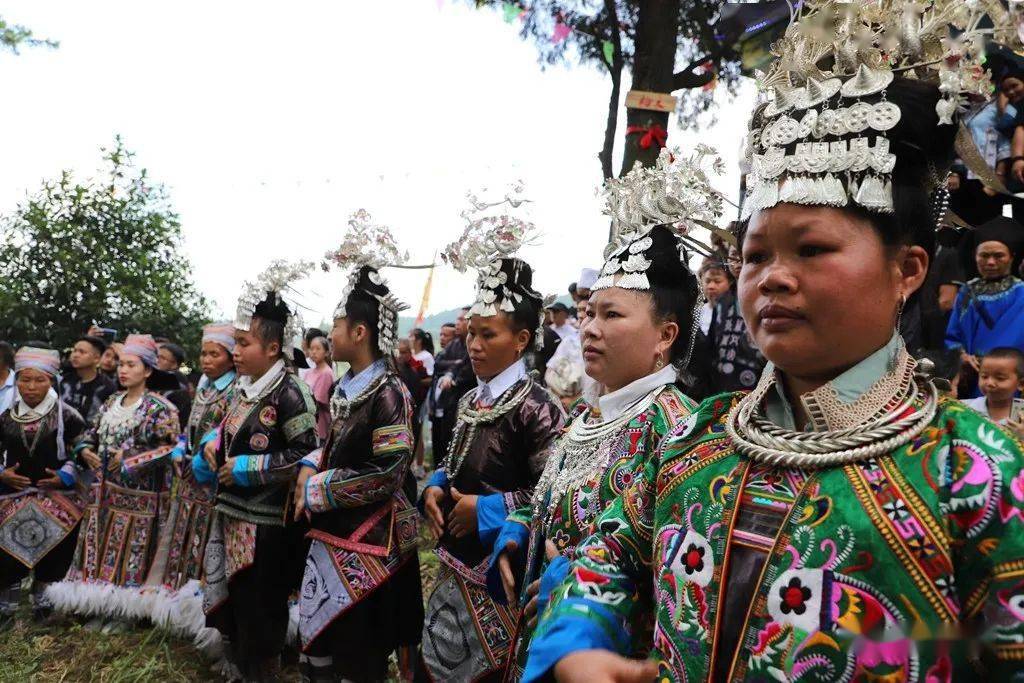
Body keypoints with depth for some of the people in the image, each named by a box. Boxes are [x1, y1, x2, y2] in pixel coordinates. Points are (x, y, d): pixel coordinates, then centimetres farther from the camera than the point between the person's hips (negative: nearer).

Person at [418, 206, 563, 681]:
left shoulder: (534, 407, -16)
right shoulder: (470, 400, 8)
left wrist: (484, 509, -18)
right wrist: (435, 489, 0)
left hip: (501, 562, -8)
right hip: (456, 555, 8)